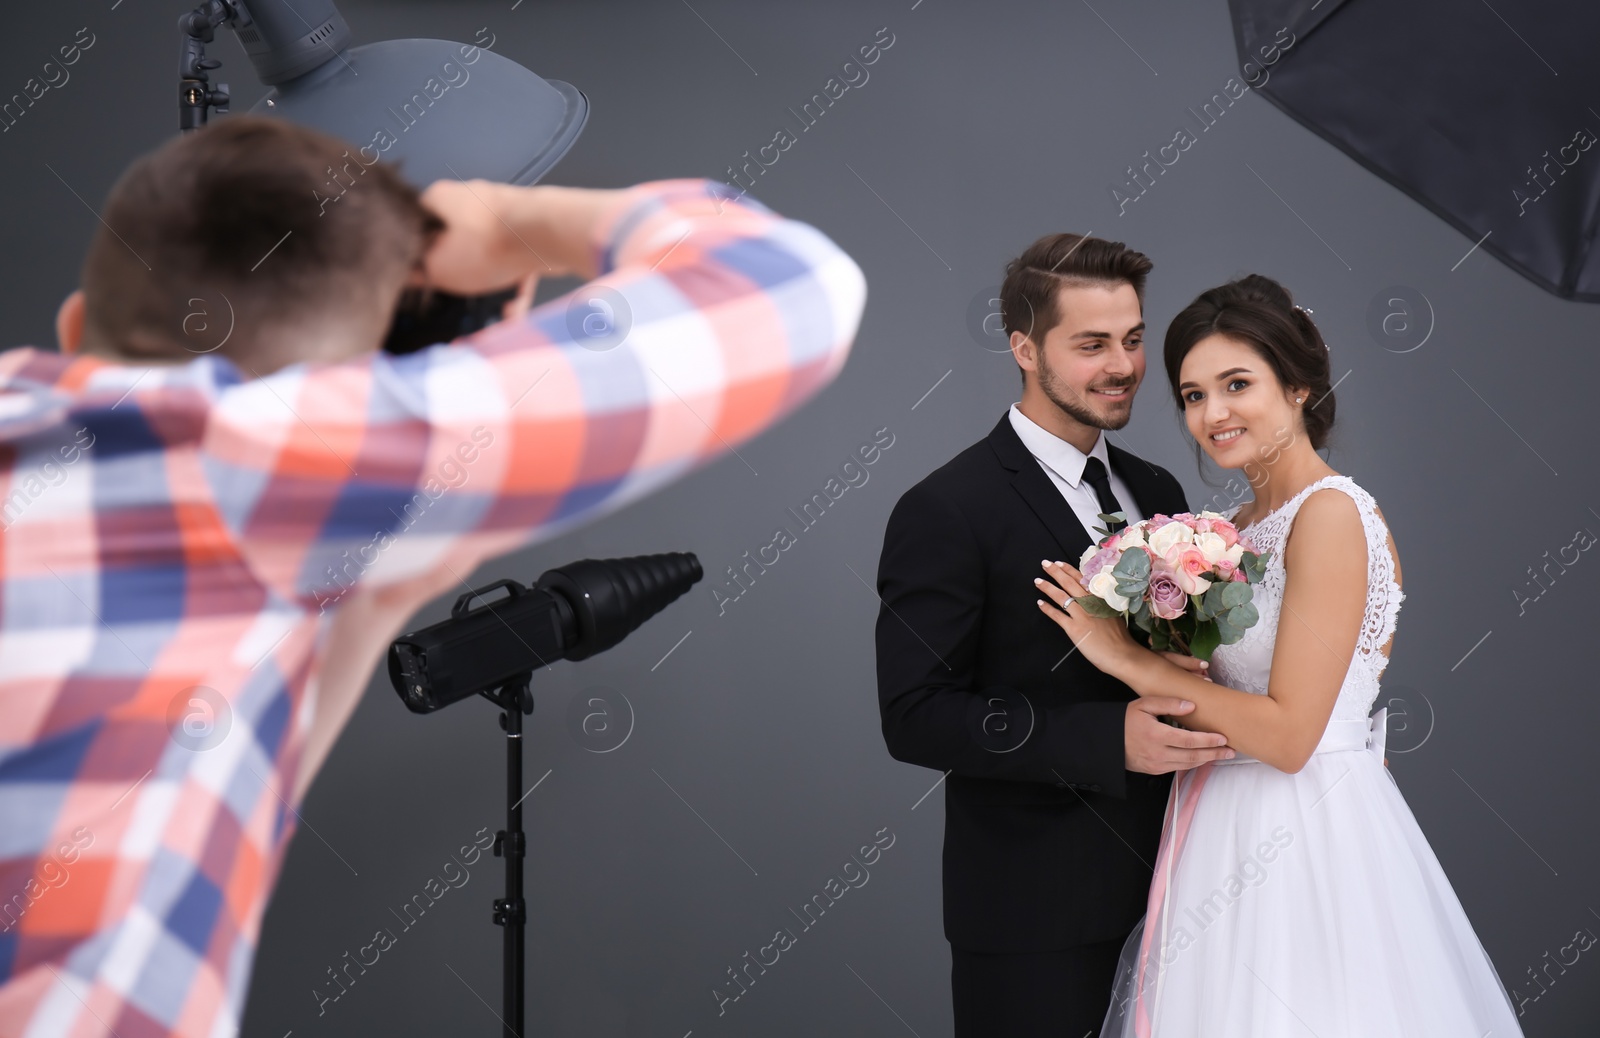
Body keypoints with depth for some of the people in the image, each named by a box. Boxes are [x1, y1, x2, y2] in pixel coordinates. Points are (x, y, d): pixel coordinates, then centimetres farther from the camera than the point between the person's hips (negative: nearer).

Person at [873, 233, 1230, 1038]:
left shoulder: (1154, 492, 10)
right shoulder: (945, 512, -13)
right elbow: (917, 716, -18)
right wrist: (1111, 738, -25)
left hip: (1162, 884, 7)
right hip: (1035, 911, -7)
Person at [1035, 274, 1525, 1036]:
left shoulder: (1331, 515, -16)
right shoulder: (1242, 524, 10)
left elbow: (1288, 734, -21)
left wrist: (1130, 660, -14)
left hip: (1305, 837, -8)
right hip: (1233, 831, 8)